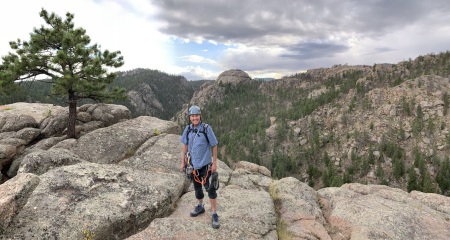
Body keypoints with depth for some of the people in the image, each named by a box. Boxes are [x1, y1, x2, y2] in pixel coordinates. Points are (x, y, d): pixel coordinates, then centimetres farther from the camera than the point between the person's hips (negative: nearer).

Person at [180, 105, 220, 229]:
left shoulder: (207, 128, -15)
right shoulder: (188, 129, -4)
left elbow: (214, 146, -10)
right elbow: (184, 145, 6)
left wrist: (215, 163, -10)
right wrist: (183, 162, 7)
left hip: (206, 164, -4)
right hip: (193, 164, 4)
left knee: (210, 189, 1)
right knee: (197, 187, 21)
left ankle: (214, 214, 13)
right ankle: (200, 206, 42)